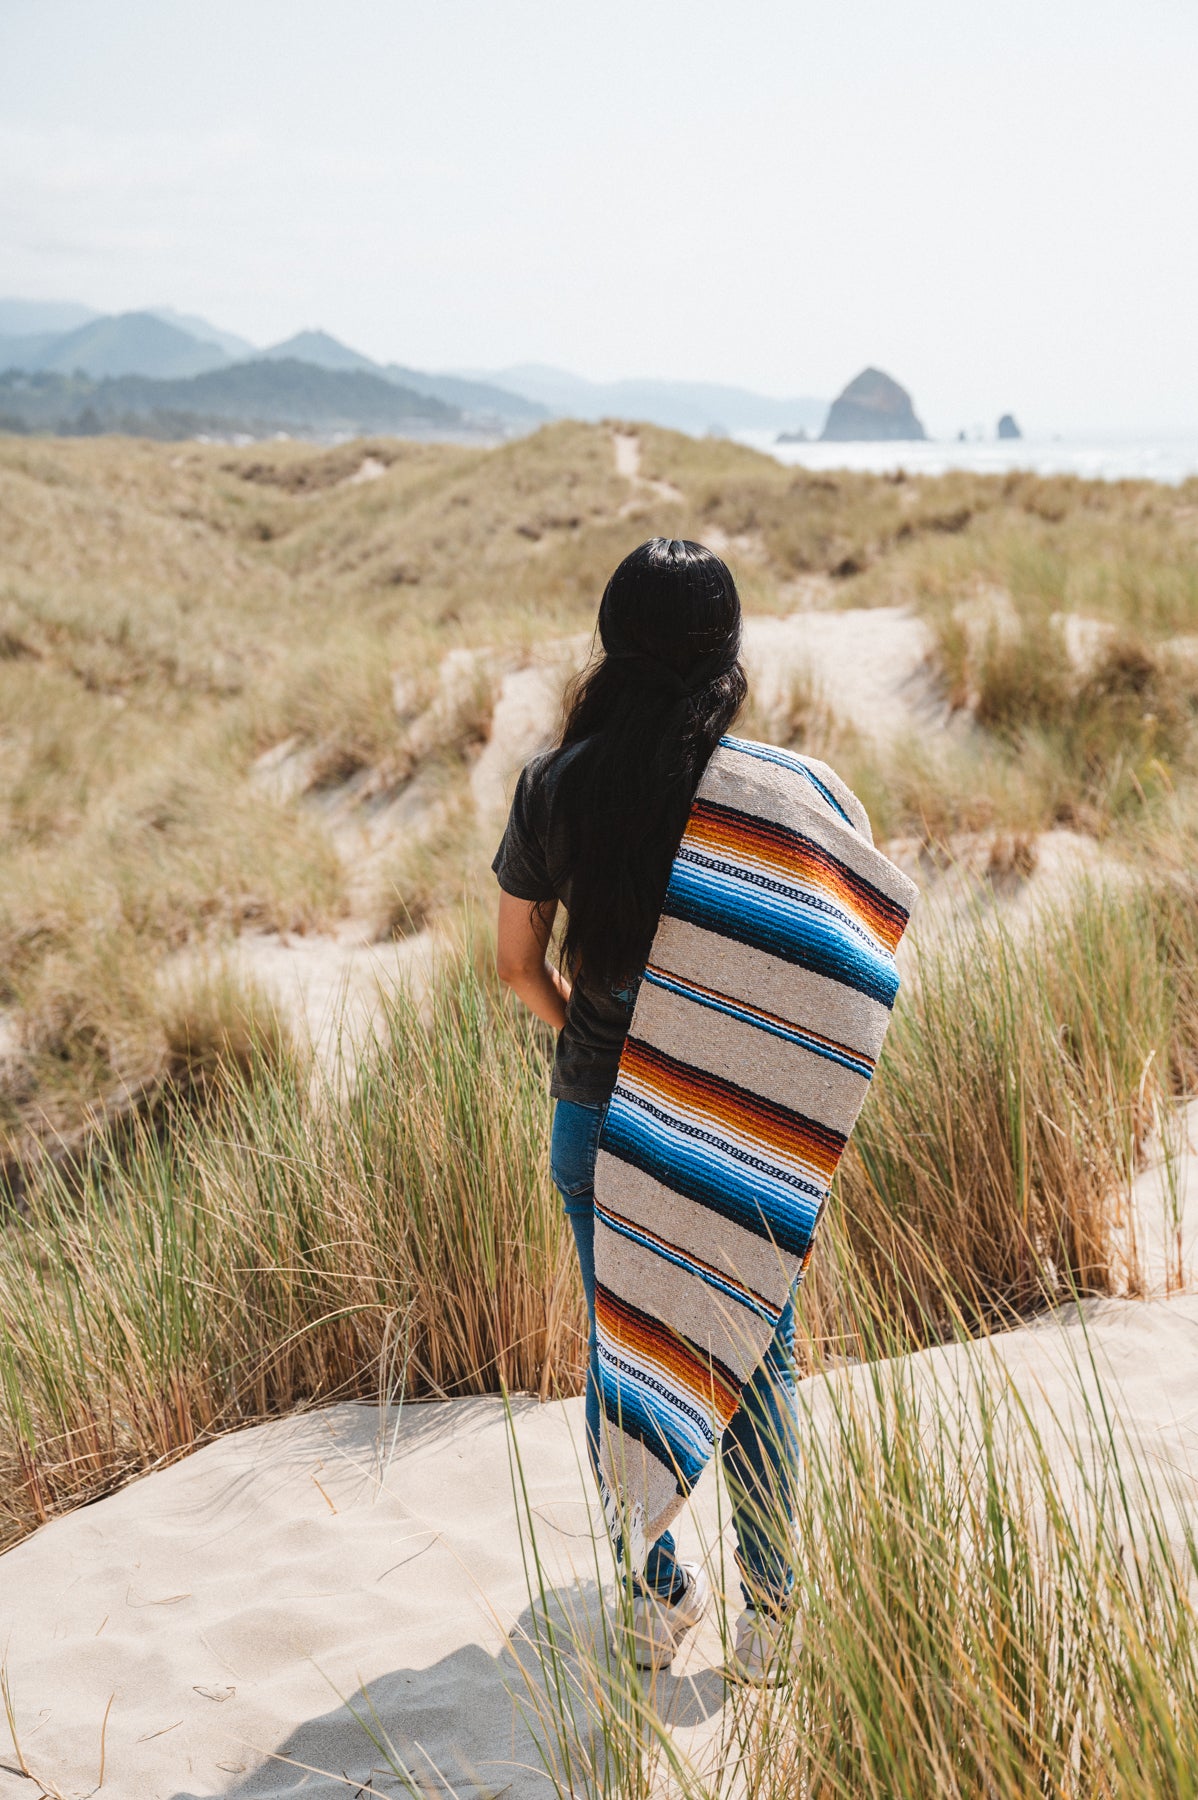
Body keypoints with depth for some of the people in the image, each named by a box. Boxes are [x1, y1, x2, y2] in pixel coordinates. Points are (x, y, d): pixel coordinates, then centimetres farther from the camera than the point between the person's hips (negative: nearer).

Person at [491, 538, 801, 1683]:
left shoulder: (554, 786, -8)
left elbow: (518, 964, 0)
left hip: (595, 1119, 2)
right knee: (757, 1363, 14)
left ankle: (656, 1598, 33)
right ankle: (765, 1618, 25)